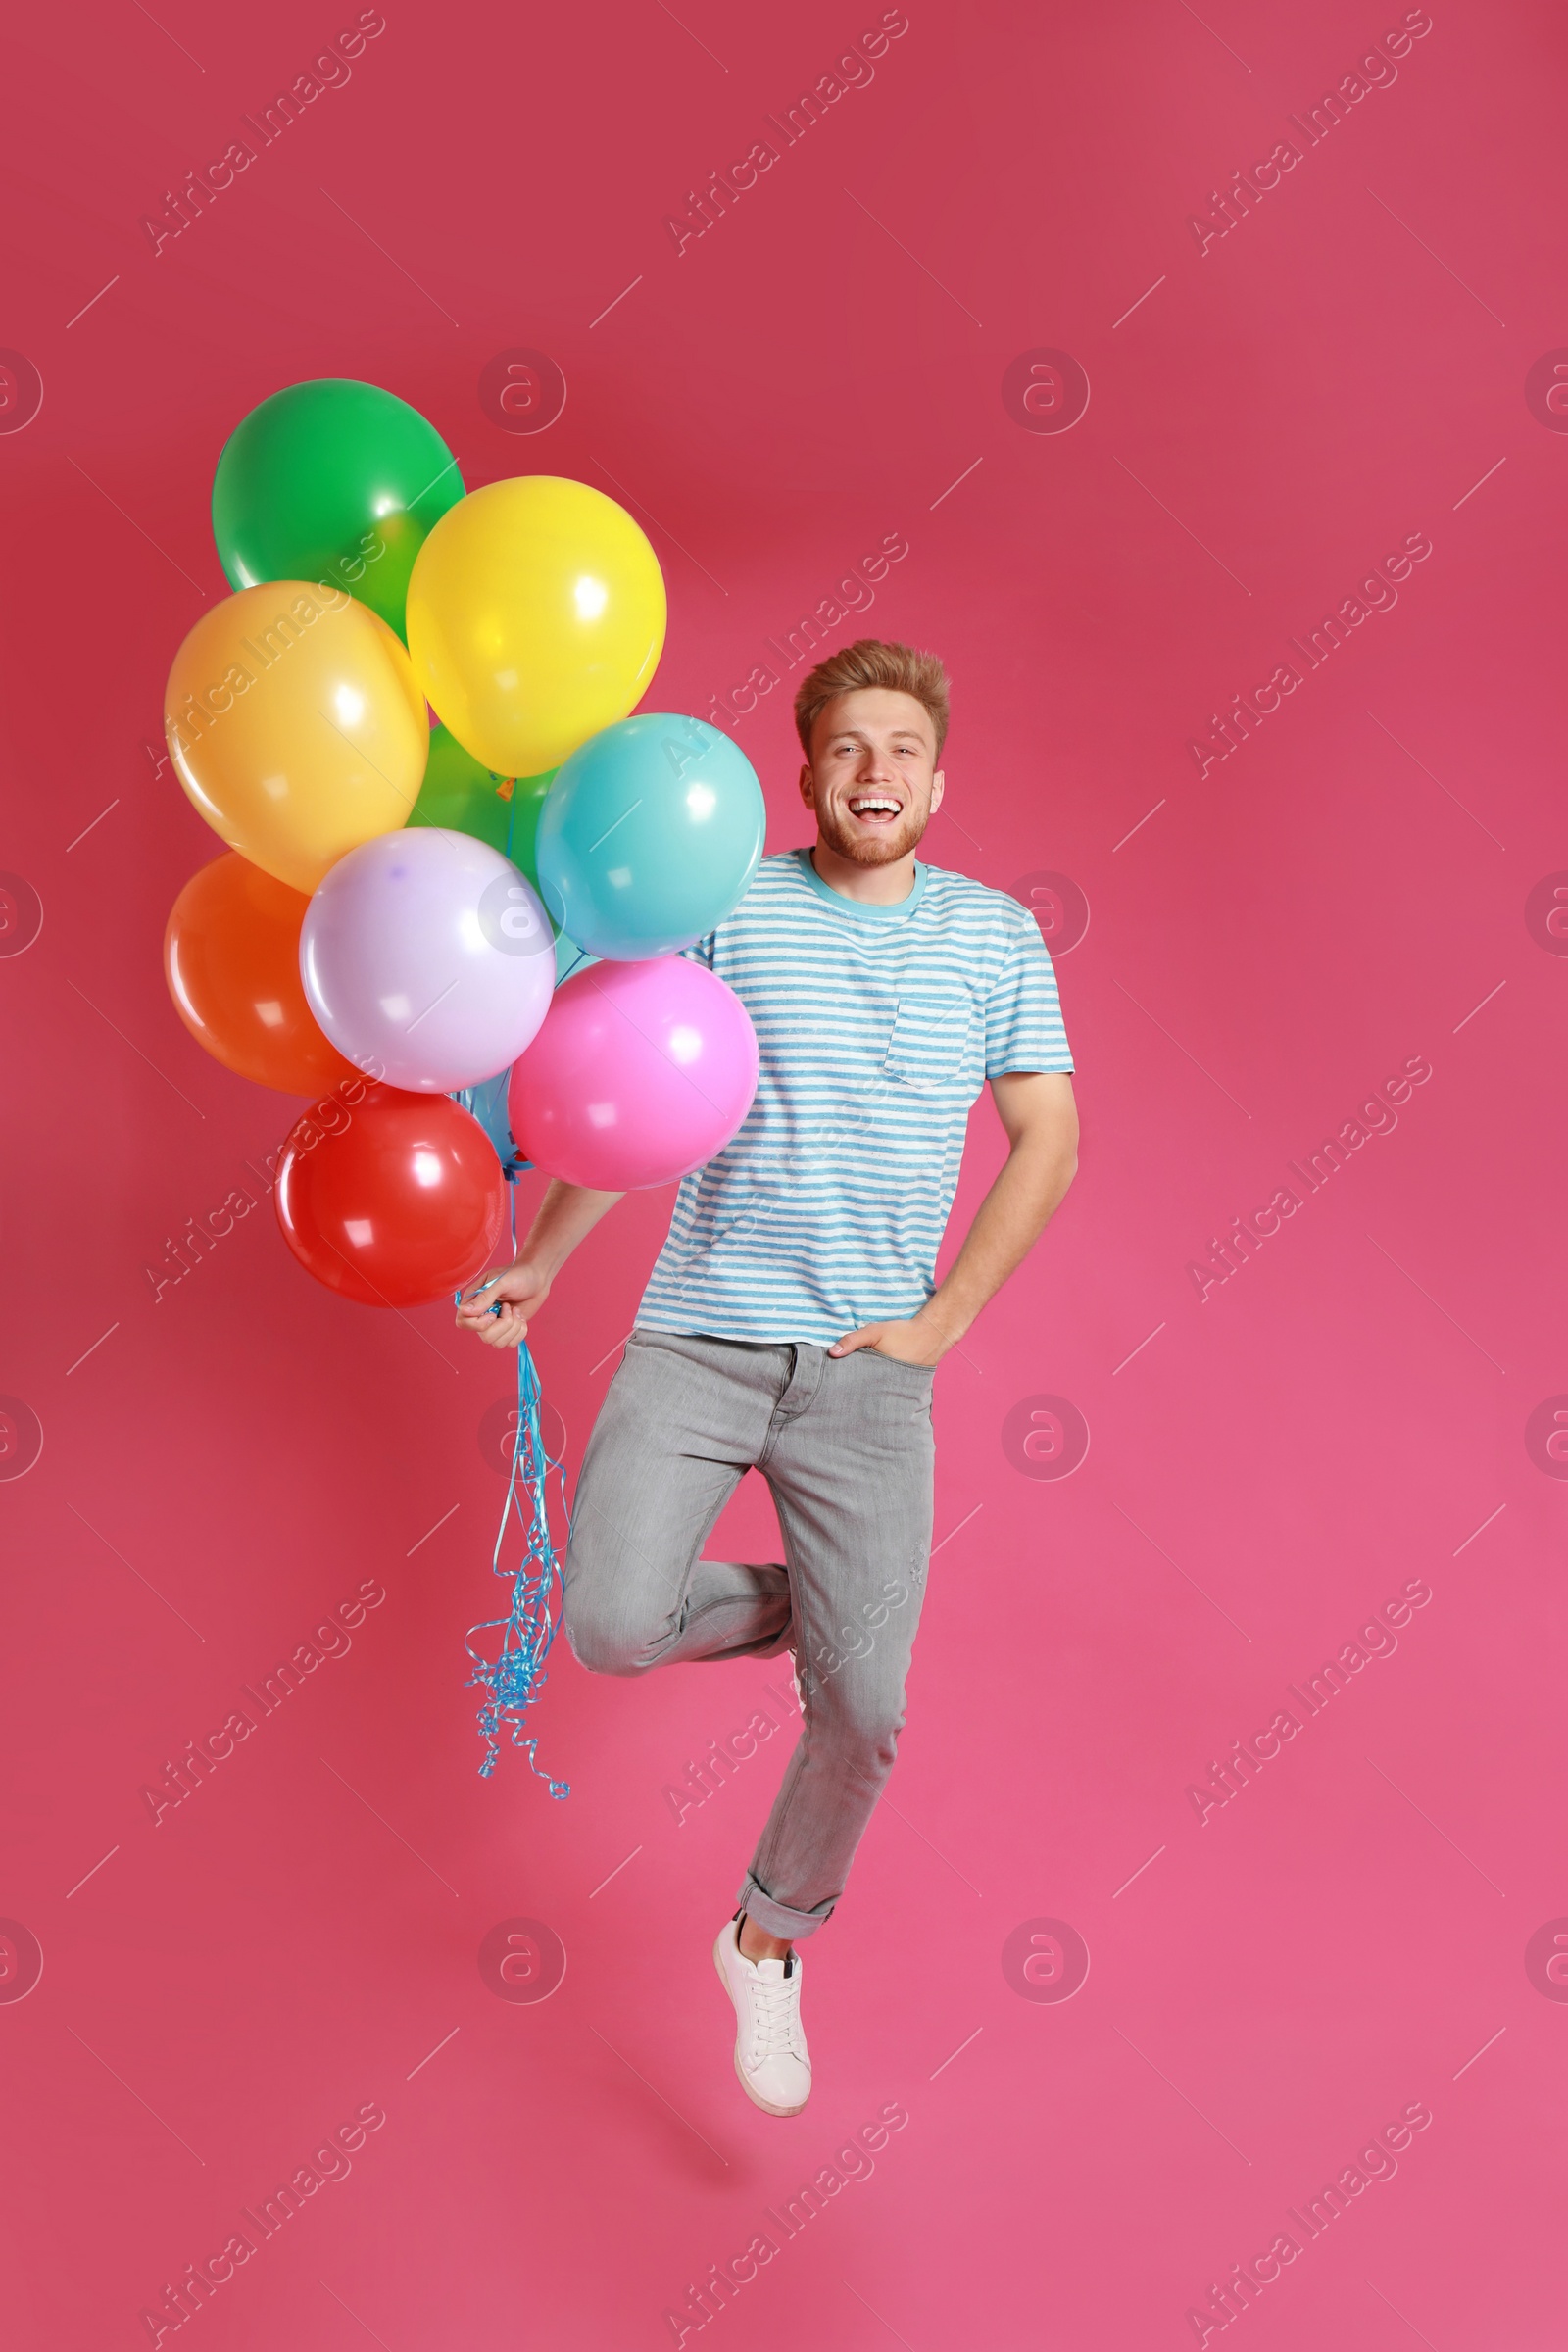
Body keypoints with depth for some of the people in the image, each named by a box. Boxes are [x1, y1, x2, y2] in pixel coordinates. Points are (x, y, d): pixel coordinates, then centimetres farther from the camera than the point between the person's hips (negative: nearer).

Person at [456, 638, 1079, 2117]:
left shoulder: (996, 933, 5)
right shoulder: (727, 906, 2)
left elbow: (1049, 1140, 6)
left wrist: (943, 1318, -2)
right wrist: (539, 1266, 9)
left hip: (867, 1366, 0)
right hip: (694, 1340, 0)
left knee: (866, 1711, -2)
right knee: (611, 1625, -16)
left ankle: (768, 1944, 27)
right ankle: (797, 1603, 19)